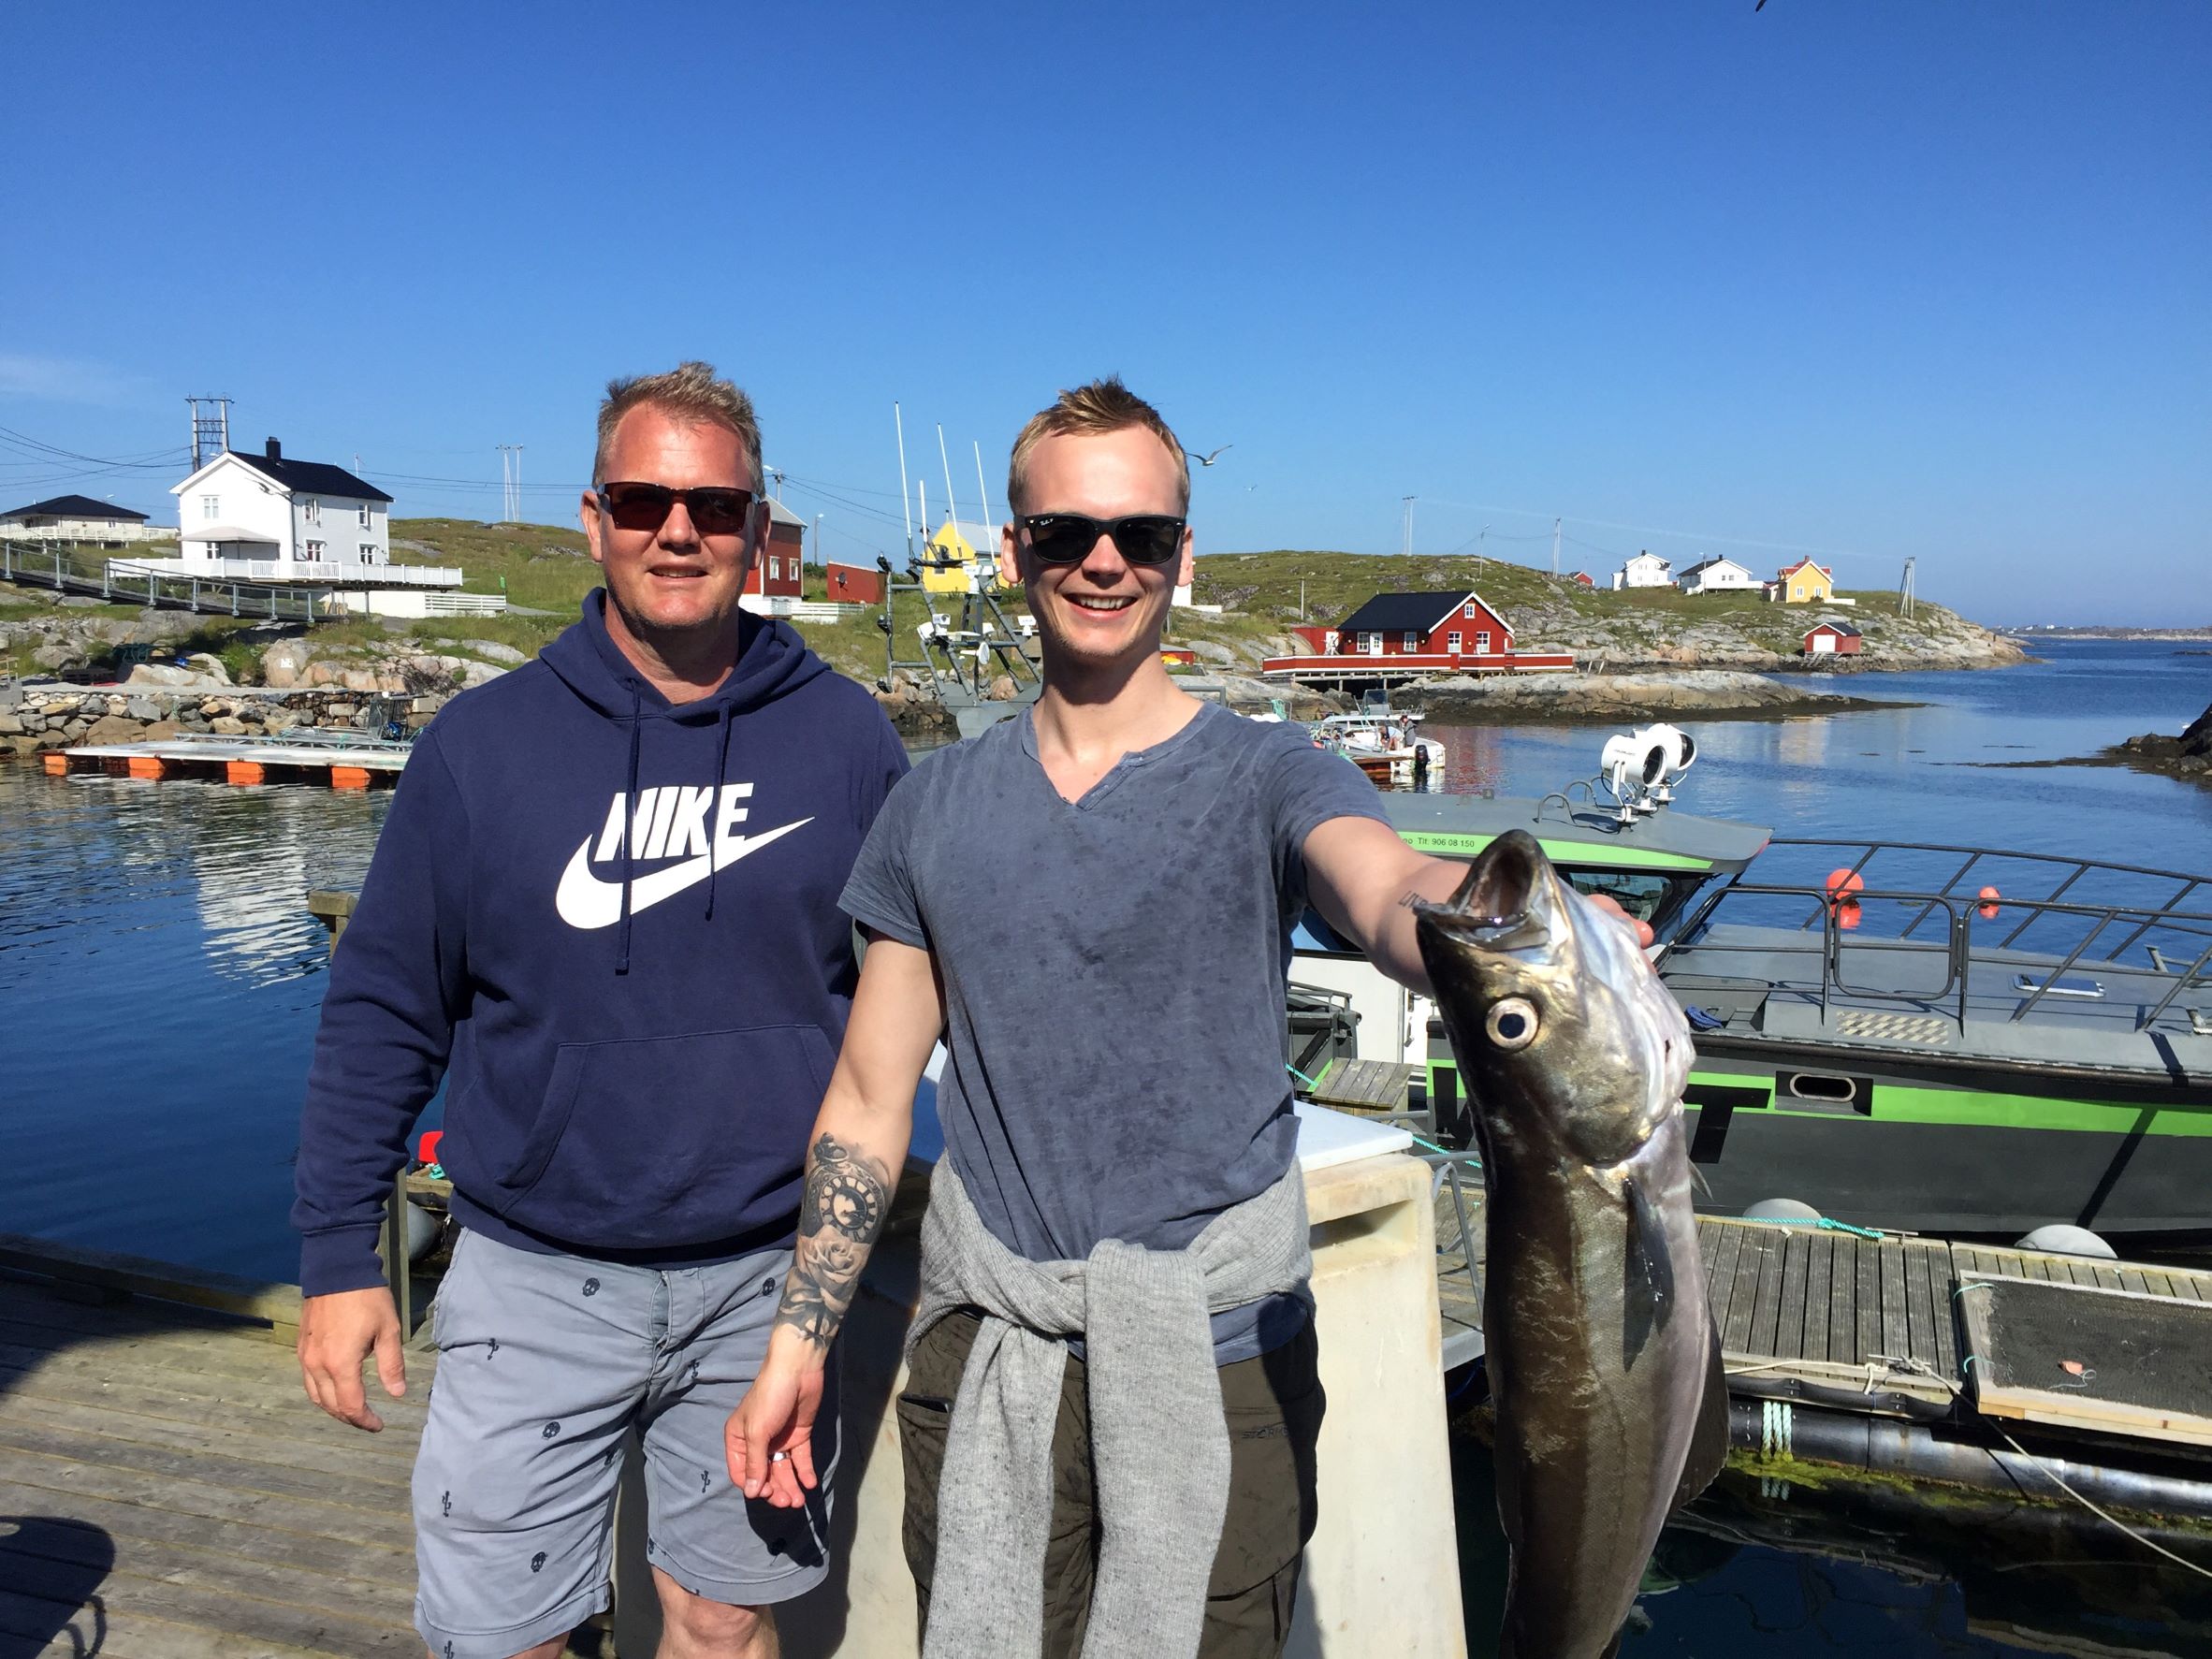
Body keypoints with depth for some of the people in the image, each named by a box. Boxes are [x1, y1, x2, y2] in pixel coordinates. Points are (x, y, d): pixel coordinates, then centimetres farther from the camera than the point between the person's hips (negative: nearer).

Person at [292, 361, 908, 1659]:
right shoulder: (484, 743, -5)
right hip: (538, 1280, 0)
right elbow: (385, 1010, 1)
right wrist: (339, 1256, 0)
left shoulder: (846, 738, -4)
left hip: (766, 1277, 1)